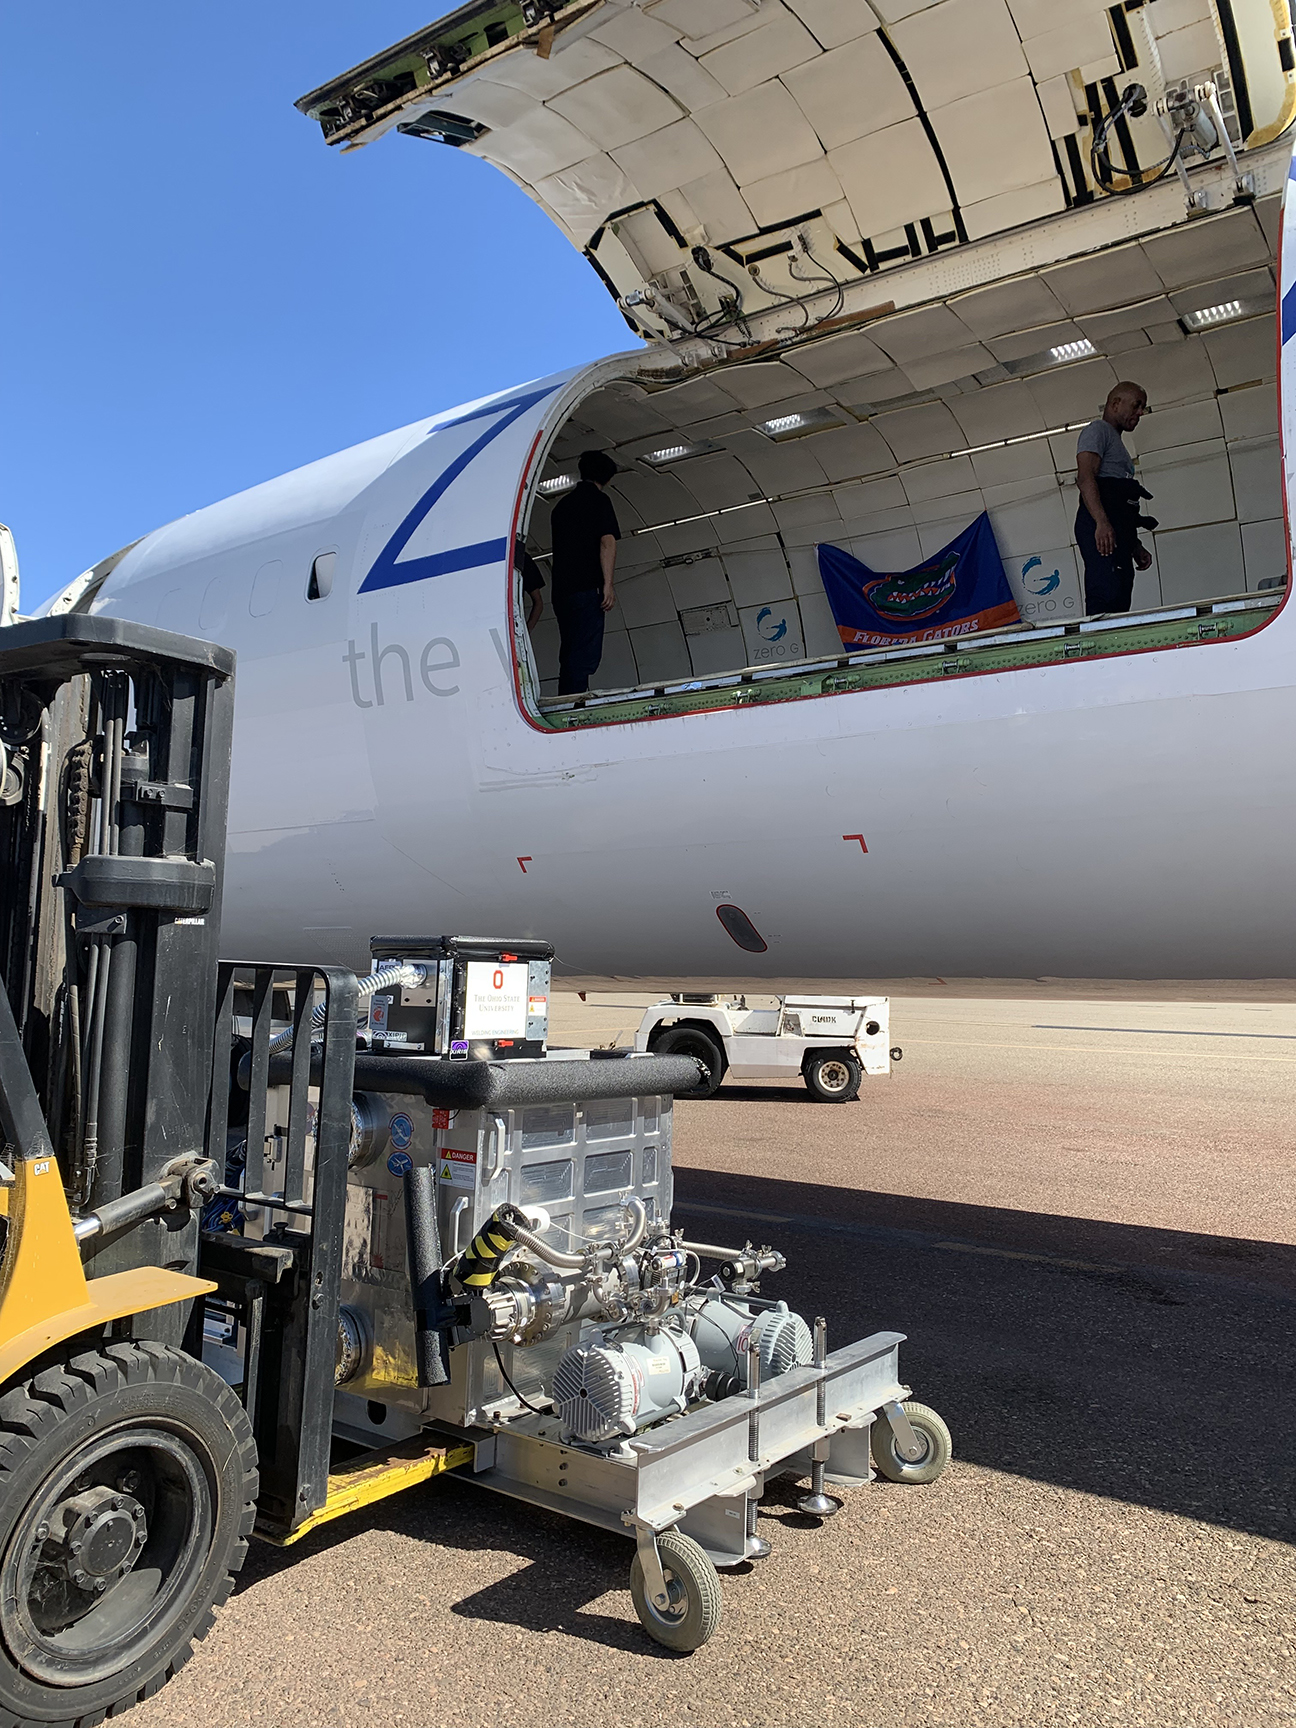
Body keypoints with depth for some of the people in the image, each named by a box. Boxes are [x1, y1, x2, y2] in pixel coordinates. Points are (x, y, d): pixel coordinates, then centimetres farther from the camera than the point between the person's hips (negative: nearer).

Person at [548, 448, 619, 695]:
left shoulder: (562, 504, 21)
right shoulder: (599, 500, 0)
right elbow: (607, 541, -12)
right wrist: (608, 584, -15)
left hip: (560, 590, 7)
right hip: (586, 588, -7)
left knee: (569, 656, 12)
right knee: (584, 656, -12)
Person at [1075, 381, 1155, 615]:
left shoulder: (1116, 443, 36)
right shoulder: (1098, 430, 7)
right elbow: (1085, 477, -12)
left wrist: (1136, 546, 25)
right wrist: (1101, 522, -26)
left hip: (1117, 530, 10)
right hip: (1102, 527, -10)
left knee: (1120, 603, -2)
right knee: (1106, 596, -25)